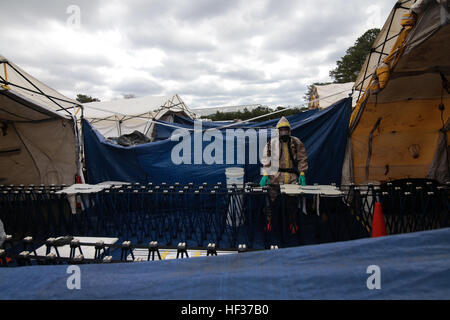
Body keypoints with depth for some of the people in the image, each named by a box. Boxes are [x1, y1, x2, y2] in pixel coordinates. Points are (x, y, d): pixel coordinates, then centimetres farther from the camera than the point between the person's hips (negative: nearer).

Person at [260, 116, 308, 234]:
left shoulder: (296, 143, 8)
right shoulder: (272, 143, 4)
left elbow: (302, 159, 11)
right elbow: (266, 160, 4)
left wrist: (302, 174, 3)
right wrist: (265, 175, -4)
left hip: (292, 177, 1)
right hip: (275, 176, -1)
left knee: (292, 201, 6)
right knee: (271, 199, -2)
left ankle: (292, 222, 26)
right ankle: (269, 220, 16)